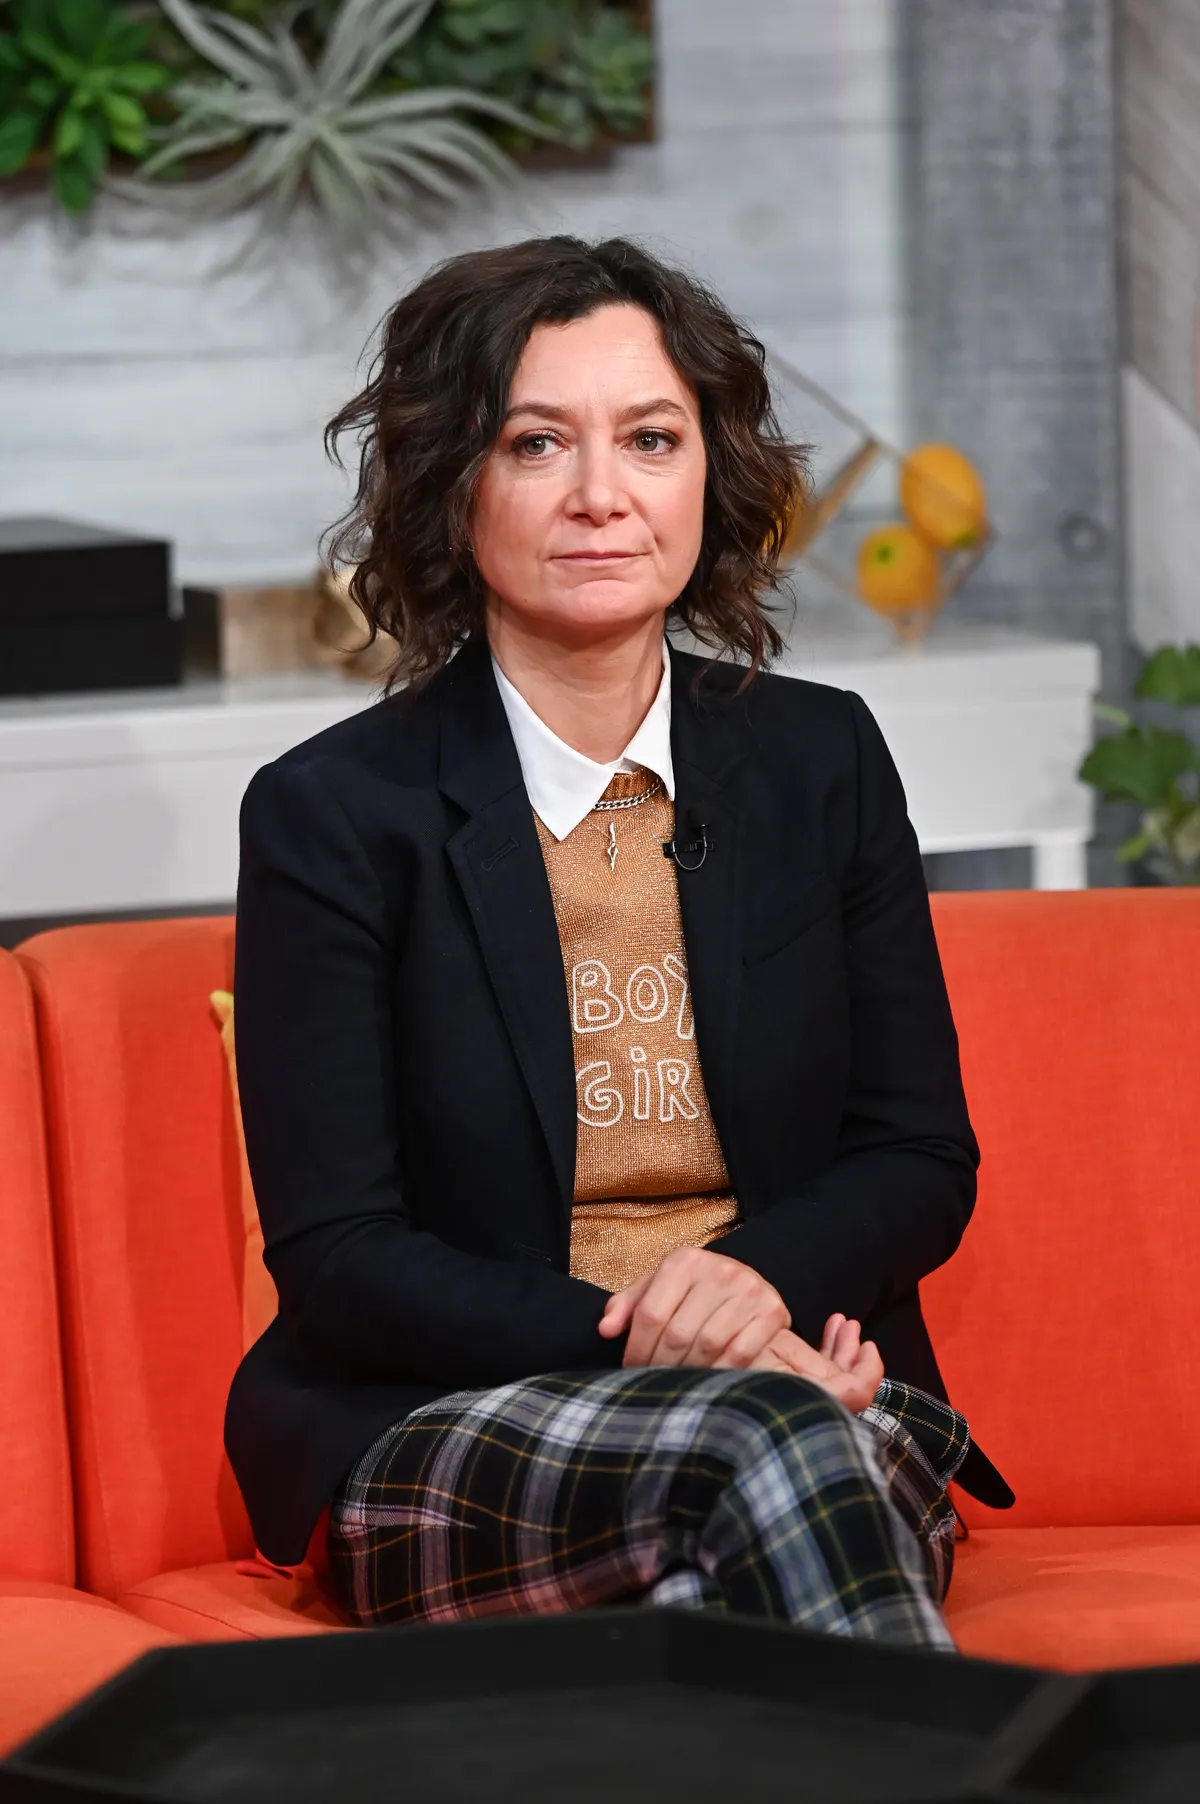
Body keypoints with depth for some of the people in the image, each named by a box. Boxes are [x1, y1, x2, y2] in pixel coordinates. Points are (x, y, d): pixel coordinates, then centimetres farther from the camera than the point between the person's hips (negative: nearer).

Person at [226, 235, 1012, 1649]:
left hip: (814, 1390, 2)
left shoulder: (822, 762, 11)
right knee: (766, 1447, -36)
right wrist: (632, 1336, -19)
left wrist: (758, 1272, -11)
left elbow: (921, 1160, 12)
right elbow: (336, 1258, -3)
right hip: (444, 1428, -2)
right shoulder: (332, 814, 1)